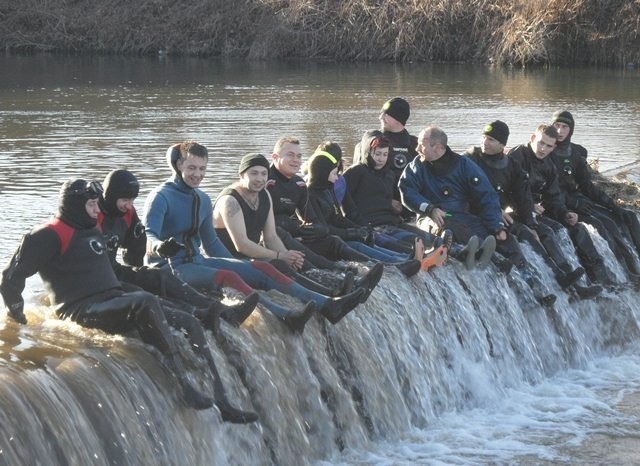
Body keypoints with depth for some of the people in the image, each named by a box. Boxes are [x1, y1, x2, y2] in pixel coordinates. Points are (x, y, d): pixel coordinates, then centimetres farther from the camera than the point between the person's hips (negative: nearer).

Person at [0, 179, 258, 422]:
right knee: (147, 302, -36)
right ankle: (186, 387, -40)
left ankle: (220, 401, -9)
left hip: (114, 302, 10)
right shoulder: (50, 235, -6)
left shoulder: (93, 231, 20)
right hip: (83, 311, -10)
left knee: (189, 324, -3)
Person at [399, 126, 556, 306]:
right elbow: (408, 193, -7)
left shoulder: (463, 164, 7)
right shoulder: (416, 167, 8)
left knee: (506, 239, -17)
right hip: (434, 219, -1)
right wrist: (430, 209, -24)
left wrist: (498, 226, -11)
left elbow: (486, 196, 2)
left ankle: (536, 289, -20)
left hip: (464, 216, 1)